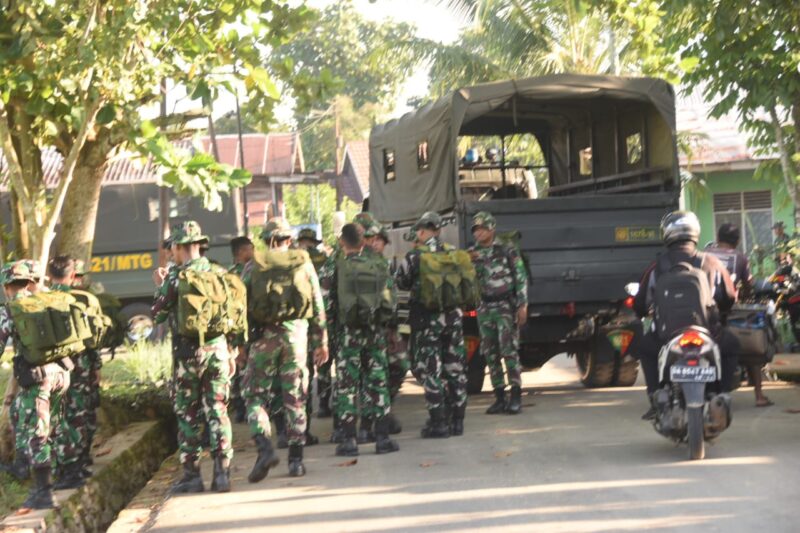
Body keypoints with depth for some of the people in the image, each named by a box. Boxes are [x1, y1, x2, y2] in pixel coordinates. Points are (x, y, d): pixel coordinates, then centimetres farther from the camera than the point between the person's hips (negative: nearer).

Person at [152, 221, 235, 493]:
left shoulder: (175, 277, -9)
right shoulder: (218, 273, 5)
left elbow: (158, 315, -1)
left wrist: (160, 286, 14)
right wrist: (231, 353, 14)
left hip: (188, 353, -3)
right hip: (218, 350, 4)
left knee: (188, 414, 5)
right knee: (218, 412, 7)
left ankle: (192, 474, 6)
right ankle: (222, 473, 4)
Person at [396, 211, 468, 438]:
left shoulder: (414, 256, -8)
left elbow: (400, 283, 2)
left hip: (427, 318, -4)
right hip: (453, 315, 5)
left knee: (430, 369, 0)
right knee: (455, 367, 11)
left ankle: (438, 423, -3)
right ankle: (456, 420, 16)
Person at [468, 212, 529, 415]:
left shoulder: (507, 251, -1)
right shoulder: (472, 254, 10)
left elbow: (521, 278, -3)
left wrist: (522, 306, -9)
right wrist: (468, 263, -11)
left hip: (506, 307, -5)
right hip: (484, 308, 5)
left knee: (509, 352, -9)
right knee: (491, 355, 4)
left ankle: (516, 397, -5)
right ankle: (499, 397, 9)